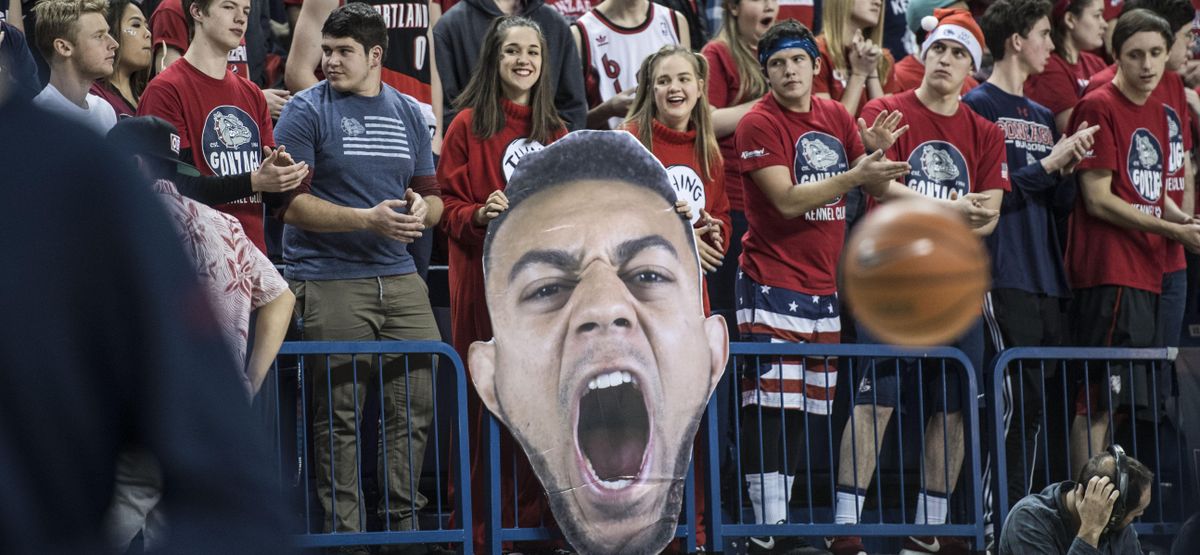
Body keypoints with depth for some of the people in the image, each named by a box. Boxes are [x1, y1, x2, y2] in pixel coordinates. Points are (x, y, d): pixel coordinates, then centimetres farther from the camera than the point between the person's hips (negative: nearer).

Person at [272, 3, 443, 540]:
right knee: (339, 414, -2)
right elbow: (290, 203, -10)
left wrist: (421, 210, -5)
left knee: (419, 400, 2)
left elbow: (431, 197, 20)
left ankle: (403, 521, 13)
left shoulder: (409, 114, 14)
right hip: (329, 281, -5)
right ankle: (344, 532, 4)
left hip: (399, 276, 5)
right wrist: (369, 219, -18)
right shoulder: (306, 112, -2)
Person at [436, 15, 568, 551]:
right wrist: (480, 215, -18)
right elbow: (449, 206, -1)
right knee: (488, 401, -5)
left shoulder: (555, 131, 14)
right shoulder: (468, 126, 1)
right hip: (486, 280, -4)